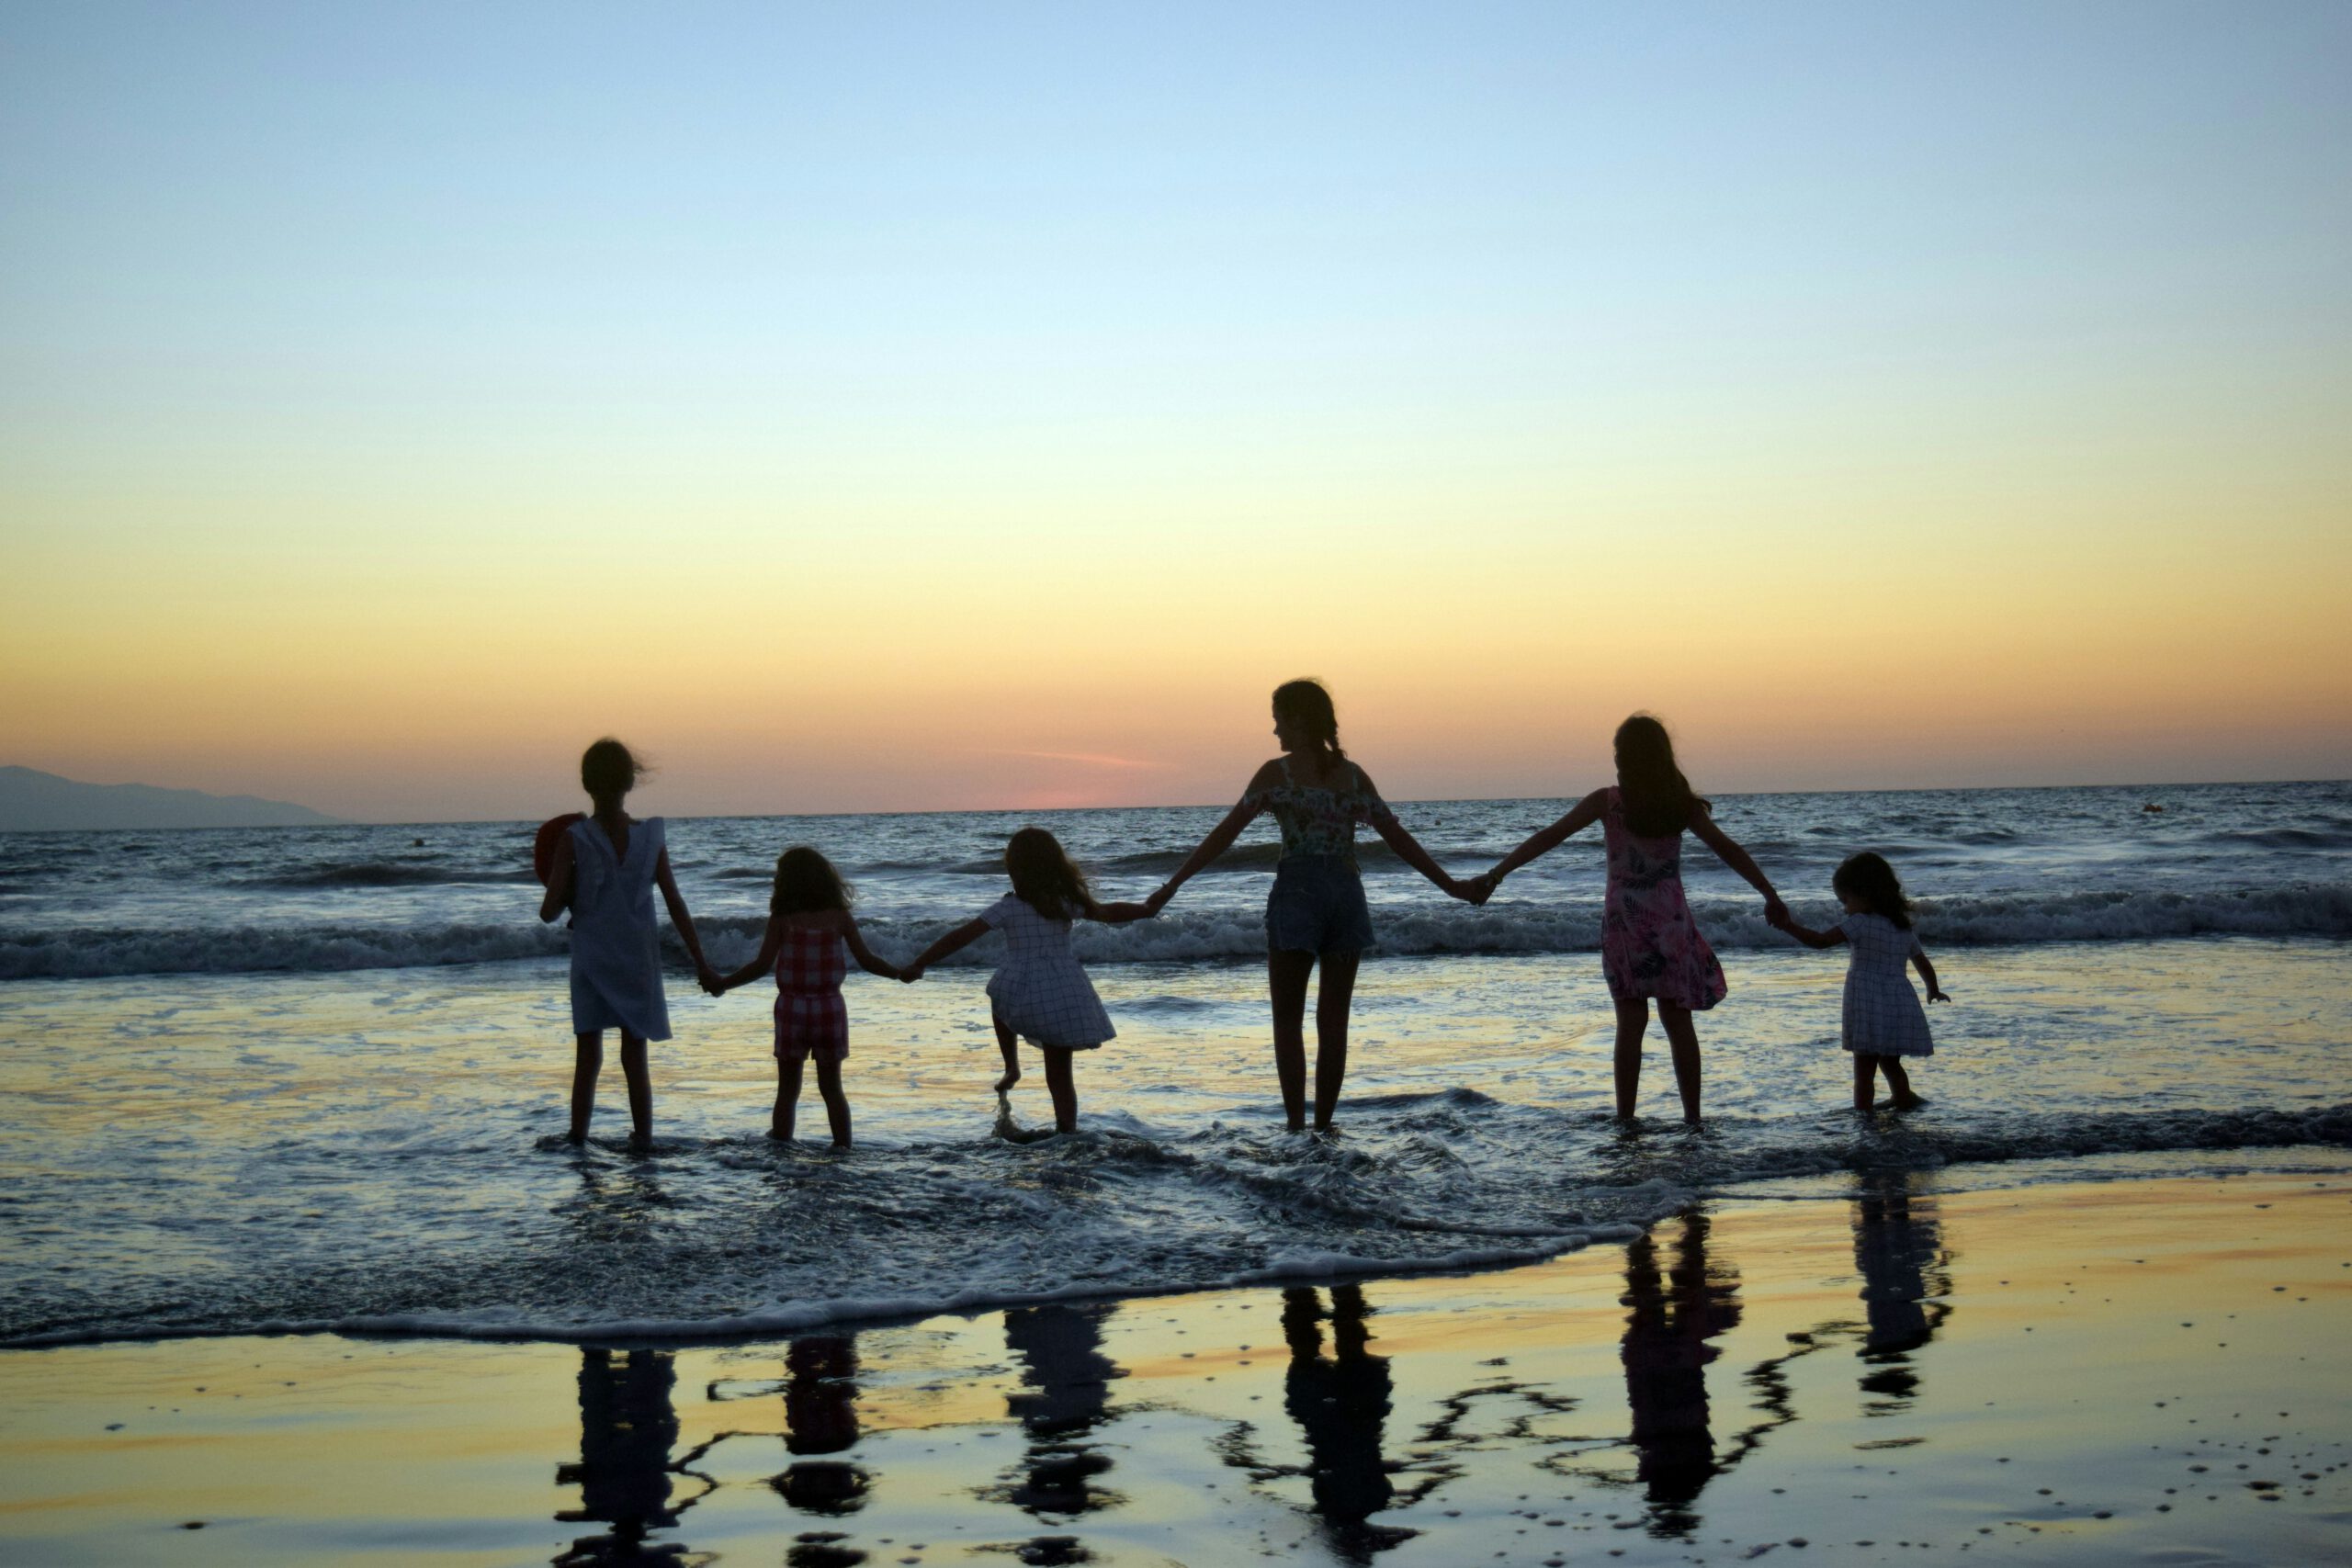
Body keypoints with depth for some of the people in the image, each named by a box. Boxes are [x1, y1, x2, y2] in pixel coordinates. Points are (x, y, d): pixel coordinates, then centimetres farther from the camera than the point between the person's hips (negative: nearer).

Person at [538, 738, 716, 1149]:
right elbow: (676, 907, -1)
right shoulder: (651, 839, -3)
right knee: (634, 1059, 11)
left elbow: (549, 912, -11)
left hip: (591, 961, -2)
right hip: (638, 962, 2)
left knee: (588, 1058, 5)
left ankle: (578, 1138, 2)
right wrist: (701, 962, 5)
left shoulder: (573, 840, -9)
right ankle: (643, 1138, 14)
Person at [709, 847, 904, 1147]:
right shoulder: (839, 916, 0)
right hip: (830, 1007, 1)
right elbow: (866, 960, -1)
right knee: (831, 1088, 11)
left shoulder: (782, 919, -4)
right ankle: (843, 1146, 8)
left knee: (788, 1088, 7)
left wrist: (723, 983, 3)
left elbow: (762, 965, -9)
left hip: (792, 1008, -1)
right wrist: (900, 973, 15)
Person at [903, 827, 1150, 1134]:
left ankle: (1012, 1066, 24)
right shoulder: (1067, 902, 4)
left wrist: (919, 963, -4)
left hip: (1027, 994, -2)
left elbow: (961, 937, -8)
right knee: (1060, 1076, 10)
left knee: (999, 1002, 35)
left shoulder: (1008, 908, -6)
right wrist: (1149, 910, 34)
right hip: (1068, 997, 3)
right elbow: (1107, 913, 17)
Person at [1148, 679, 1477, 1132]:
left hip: (1297, 893, -4)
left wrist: (1171, 886, -1)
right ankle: (1323, 1126, 10)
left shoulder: (1276, 772, -3)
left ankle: (1296, 1125, -3)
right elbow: (1399, 838, 9)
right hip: (1347, 893, 4)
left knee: (1288, 1019, 5)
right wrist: (1449, 884, 18)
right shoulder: (1353, 775, 9)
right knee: (1334, 1021, 9)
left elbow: (1224, 835, -5)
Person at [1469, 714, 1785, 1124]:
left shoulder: (1607, 802, -6)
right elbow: (1728, 850, 4)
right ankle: (1692, 1117, 11)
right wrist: (1771, 895, 12)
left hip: (1623, 921, -1)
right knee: (1678, 1021, 9)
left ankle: (1625, 1120, -1)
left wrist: (1495, 875, -6)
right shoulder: (1683, 805, 0)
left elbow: (1548, 838, -8)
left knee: (1631, 1022, 3)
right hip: (1672, 921, 1)